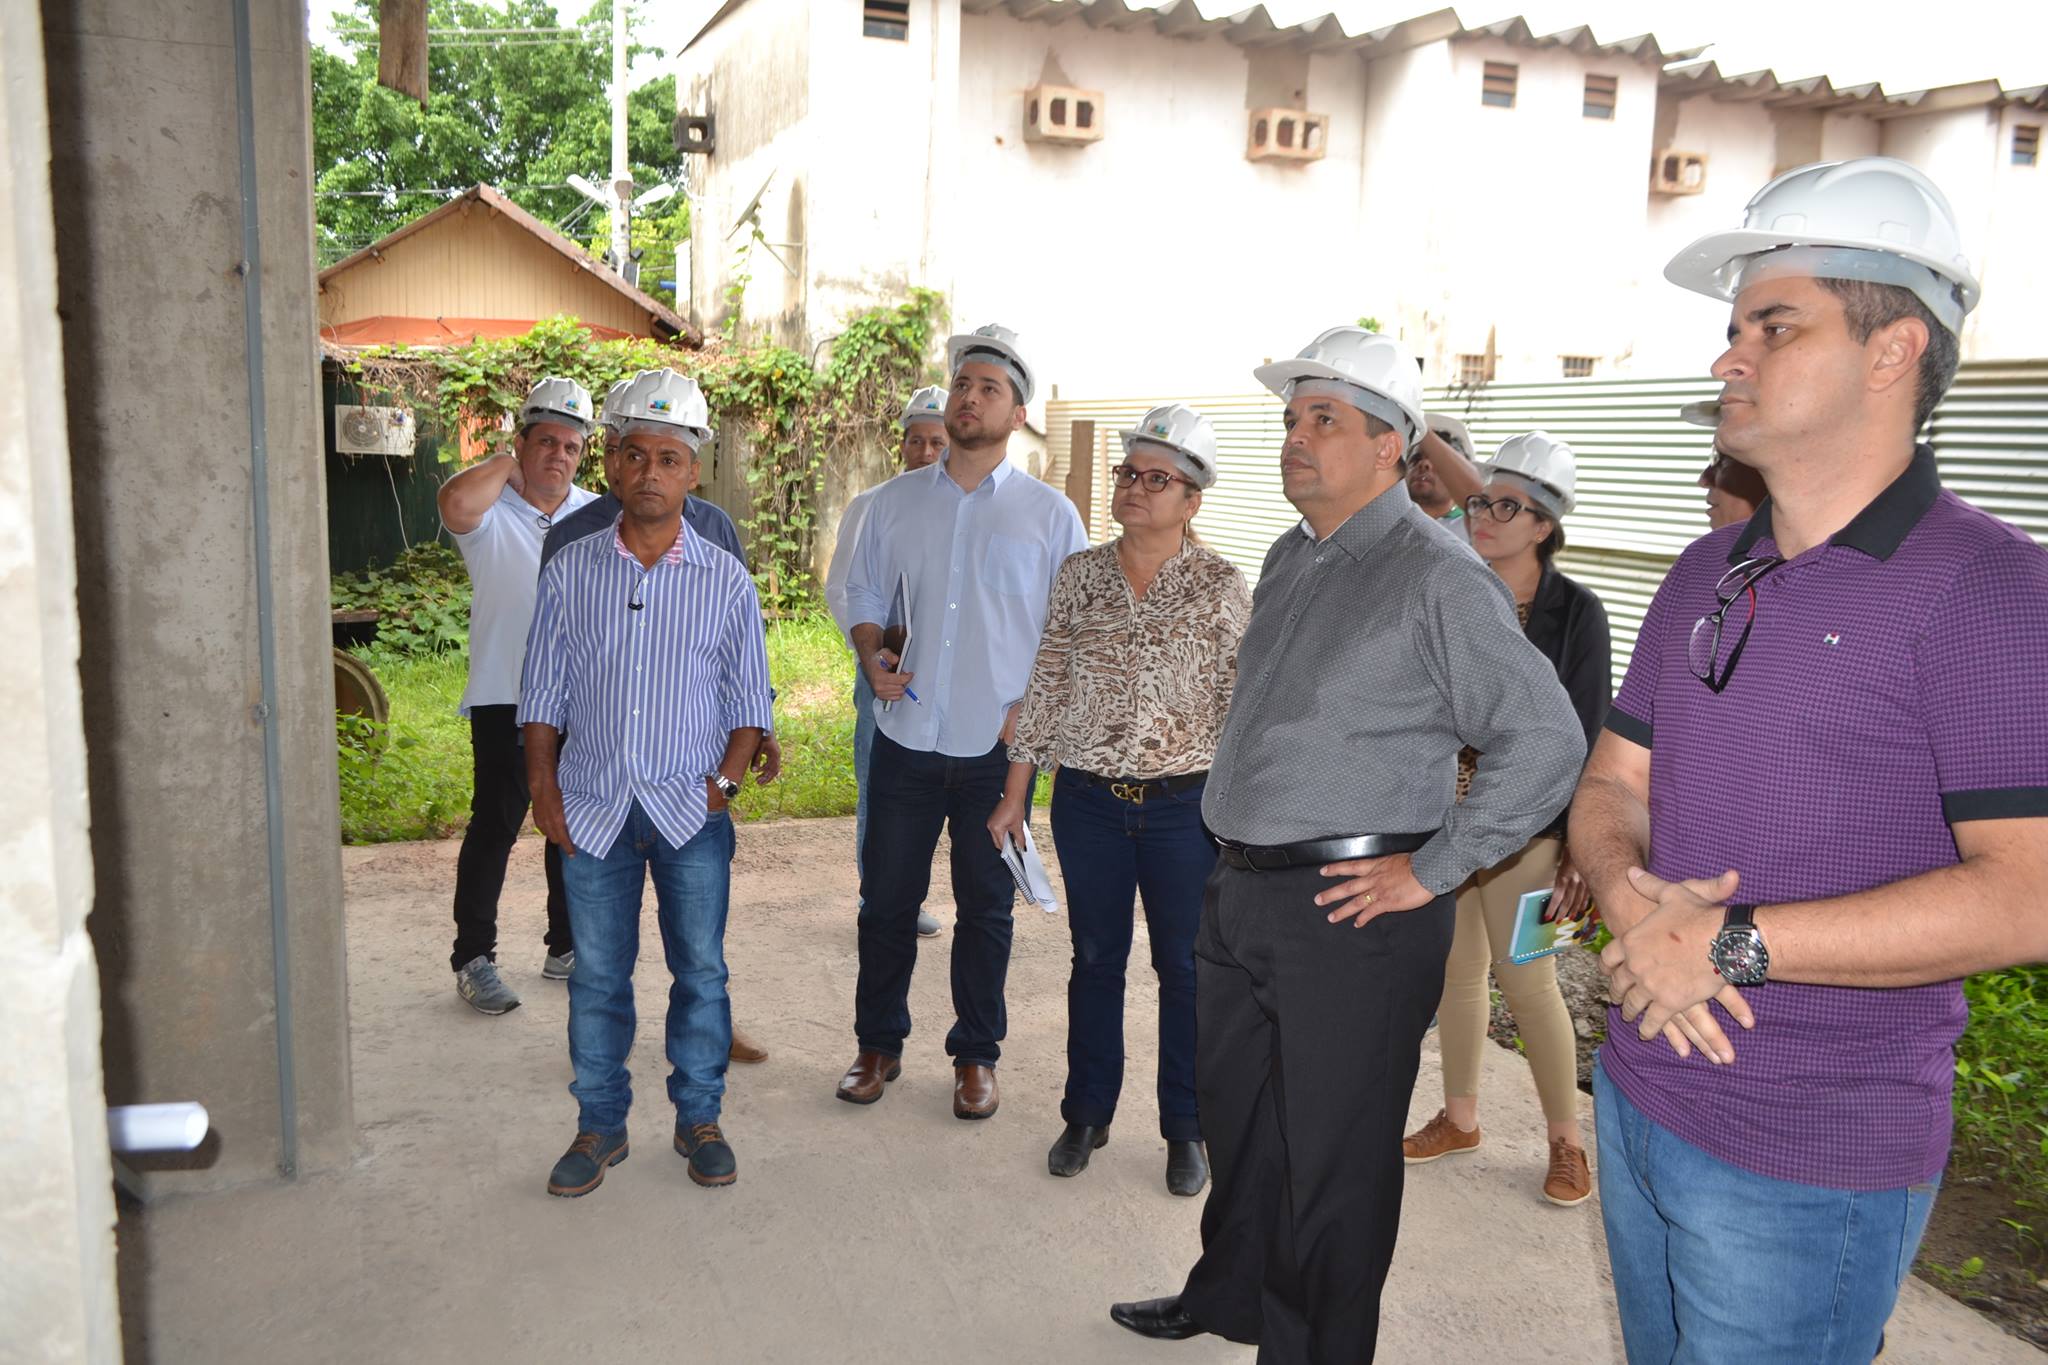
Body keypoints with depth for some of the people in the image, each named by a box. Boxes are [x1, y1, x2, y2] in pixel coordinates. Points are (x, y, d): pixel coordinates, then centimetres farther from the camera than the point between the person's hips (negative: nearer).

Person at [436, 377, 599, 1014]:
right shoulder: (491, 513, -7)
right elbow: (454, 501, -32)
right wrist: (509, 464, -15)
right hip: (504, 700, -5)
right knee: (495, 826, 0)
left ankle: (567, 948, 27)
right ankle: (473, 959, 13)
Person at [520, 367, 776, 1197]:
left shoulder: (725, 580, 0)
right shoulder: (572, 570, 2)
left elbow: (748, 700, 5)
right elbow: (542, 692, 5)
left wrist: (724, 784, -5)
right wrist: (544, 789, -1)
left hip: (691, 813, 0)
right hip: (593, 808, 1)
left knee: (701, 971, 8)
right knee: (597, 975, 9)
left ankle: (699, 1119, 26)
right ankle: (600, 1125, 26)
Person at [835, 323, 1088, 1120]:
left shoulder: (1050, 514, -1)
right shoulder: (894, 502, 6)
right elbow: (864, 597, 15)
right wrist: (872, 659, -5)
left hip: (996, 748, -2)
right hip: (905, 738, 2)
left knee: (985, 908, 10)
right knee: (886, 901, 10)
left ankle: (976, 1057, 26)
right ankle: (878, 1046, 28)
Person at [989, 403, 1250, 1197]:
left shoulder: (1220, 587, -5)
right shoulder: (1080, 575, 3)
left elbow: (1243, 706, -4)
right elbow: (1044, 689, 6)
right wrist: (1015, 795, 6)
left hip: (1185, 805, -2)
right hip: (1088, 801, 2)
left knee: (1185, 966, 9)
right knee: (1095, 959, 14)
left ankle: (1186, 1129, 26)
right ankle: (1086, 1115, 30)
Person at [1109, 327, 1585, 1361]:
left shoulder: (1437, 578, -15)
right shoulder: (1289, 560, 11)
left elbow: (1548, 741, -18)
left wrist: (1430, 870, -17)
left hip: (1351, 911, -8)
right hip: (1242, 891, 9)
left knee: (1331, 1157, 7)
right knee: (1233, 1113, 23)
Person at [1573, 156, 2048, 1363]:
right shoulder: (1706, 576, 7)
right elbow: (1613, 785, 10)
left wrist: (1733, 942, -22)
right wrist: (1635, 901, -11)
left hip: (1814, 1163, -6)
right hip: (1638, 1100, 7)